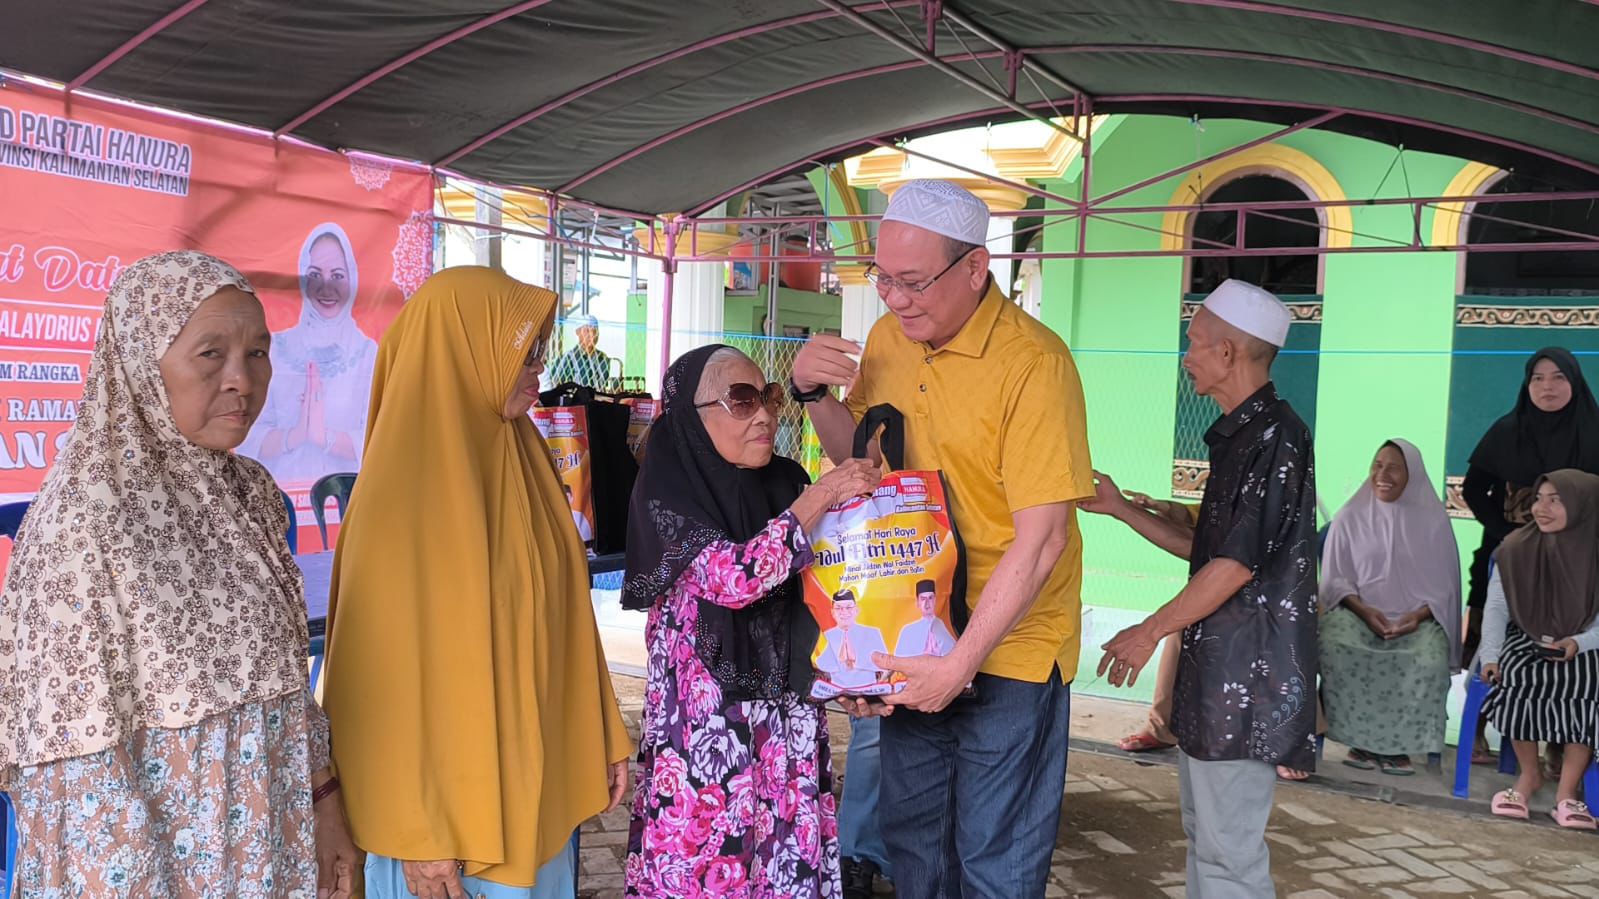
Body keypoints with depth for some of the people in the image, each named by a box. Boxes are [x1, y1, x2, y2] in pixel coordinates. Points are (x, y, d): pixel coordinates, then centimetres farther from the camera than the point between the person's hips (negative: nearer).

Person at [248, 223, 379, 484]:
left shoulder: (369, 353, 2)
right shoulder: (274, 348, 3)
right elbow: (249, 440, 0)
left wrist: (324, 436, -19)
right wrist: (295, 434, -17)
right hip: (283, 493, 0)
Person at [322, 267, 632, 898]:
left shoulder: (520, 461, 4)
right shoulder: (407, 484, -18)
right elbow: (389, 670, -18)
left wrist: (602, 737, 12)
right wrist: (416, 832, -17)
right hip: (450, 796, -7)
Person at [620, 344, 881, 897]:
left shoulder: (786, 482, 5)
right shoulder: (666, 497, -10)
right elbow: (734, 578, -23)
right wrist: (820, 497, -21)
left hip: (788, 711, 4)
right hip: (705, 710, -4)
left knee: (789, 851, 8)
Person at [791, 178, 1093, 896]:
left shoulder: (1033, 363, -20)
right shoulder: (886, 337, 2)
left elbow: (1041, 539, -22)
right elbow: (858, 459, 16)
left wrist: (962, 663, -23)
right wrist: (815, 393, -4)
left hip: (1009, 647, -6)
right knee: (910, 836, 19)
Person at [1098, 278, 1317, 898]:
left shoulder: (1275, 435, -15)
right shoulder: (1238, 435, 15)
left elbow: (1239, 563, -19)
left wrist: (1150, 631, -12)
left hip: (1246, 670, -10)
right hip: (1214, 662, 10)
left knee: (1228, 848, -3)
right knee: (1204, 832, 17)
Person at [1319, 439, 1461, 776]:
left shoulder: (1433, 520, 5)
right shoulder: (1350, 517, 6)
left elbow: (1445, 585, 6)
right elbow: (1334, 579, 5)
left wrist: (1419, 615, -13)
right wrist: (1363, 610, -13)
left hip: (1417, 619, 0)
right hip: (1358, 612, 0)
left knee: (1430, 662, -33)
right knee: (1334, 649, -33)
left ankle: (1397, 744, -13)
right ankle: (1360, 740, -17)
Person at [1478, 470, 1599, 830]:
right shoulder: (1515, 548, -3)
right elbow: (1496, 607, 0)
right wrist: (1490, 656, -13)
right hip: (1526, 640, 1)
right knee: (1517, 675, -31)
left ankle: (1567, 790, -19)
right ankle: (1529, 774, -7)